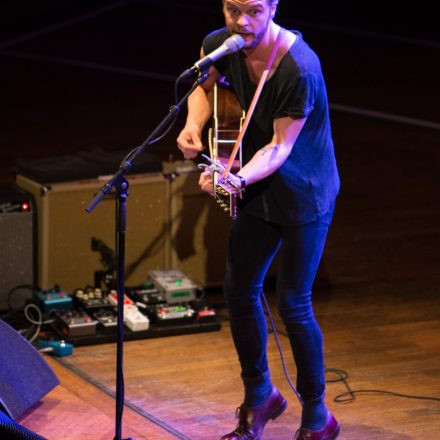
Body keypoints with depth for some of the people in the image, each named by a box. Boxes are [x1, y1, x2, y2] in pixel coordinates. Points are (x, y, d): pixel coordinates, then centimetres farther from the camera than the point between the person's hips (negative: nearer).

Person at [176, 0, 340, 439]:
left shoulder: (299, 68, -30)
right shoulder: (220, 45, -10)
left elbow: (280, 146, -24)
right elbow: (204, 86, 13)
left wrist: (239, 179, -38)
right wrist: (193, 125, -7)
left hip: (305, 193, -7)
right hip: (259, 188, 7)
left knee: (293, 303, -3)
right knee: (239, 289, 12)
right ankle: (259, 395, 33)